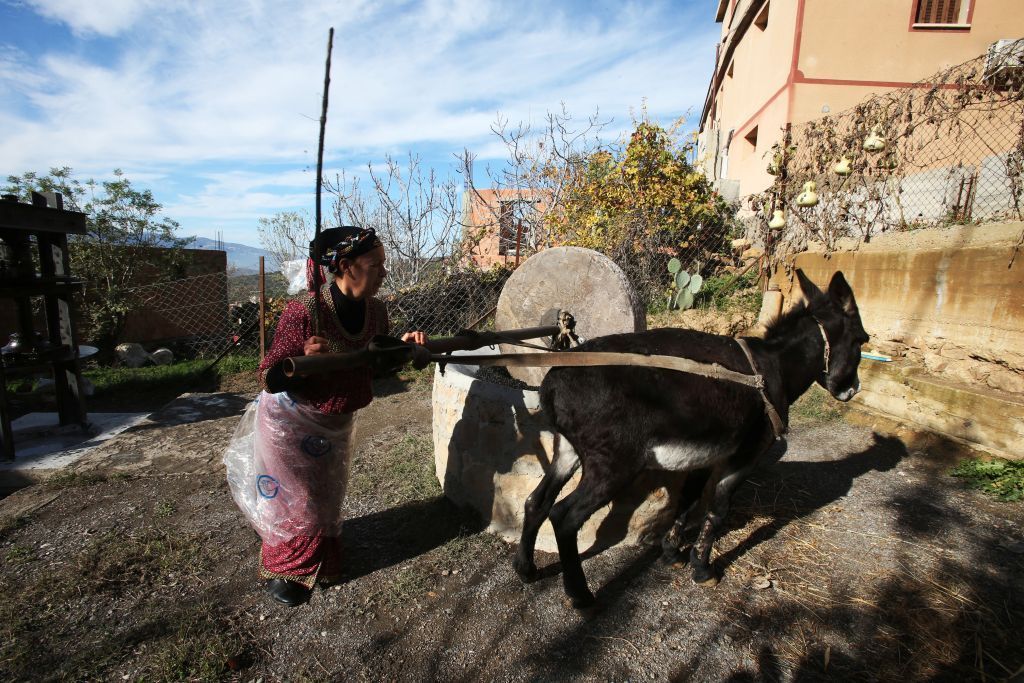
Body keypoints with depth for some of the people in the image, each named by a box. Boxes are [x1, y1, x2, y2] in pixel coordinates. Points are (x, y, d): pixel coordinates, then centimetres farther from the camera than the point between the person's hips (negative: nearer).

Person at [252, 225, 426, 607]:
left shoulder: (375, 311, -11)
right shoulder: (303, 312, -28)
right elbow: (270, 379, -23)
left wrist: (402, 346, -16)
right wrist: (304, 360, -43)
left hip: (336, 422, 6)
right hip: (290, 422, -5)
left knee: (329, 496, 20)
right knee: (294, 499, 9)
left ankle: (321, 562, 44)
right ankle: (281, 571, 36)